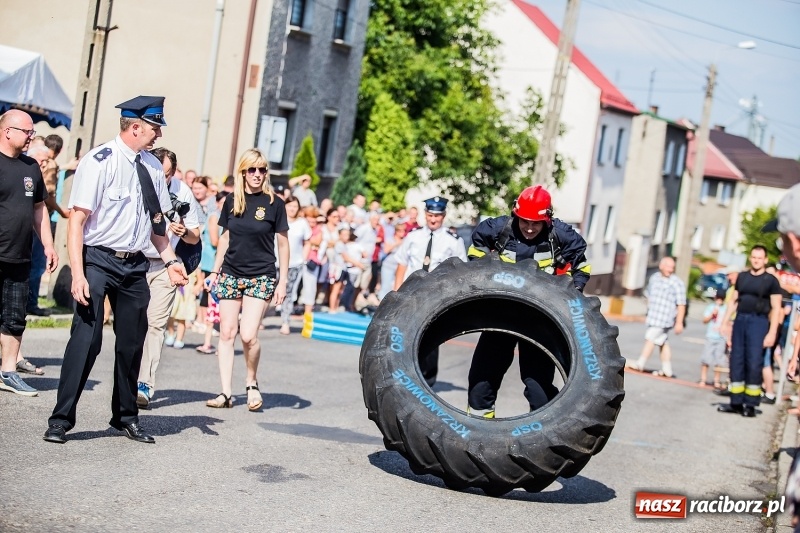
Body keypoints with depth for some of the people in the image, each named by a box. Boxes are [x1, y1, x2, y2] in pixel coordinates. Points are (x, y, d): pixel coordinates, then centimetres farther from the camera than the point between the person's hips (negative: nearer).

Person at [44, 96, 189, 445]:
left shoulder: (152, 167, 7)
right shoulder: (100, 162, -13)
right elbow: (77, 219, -15)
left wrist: (169, 260, 9)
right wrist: (78, 273, -22)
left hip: (135, 265, 6)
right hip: (98, 260, -6)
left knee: (132, 342, 13)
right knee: (86, 338, -11)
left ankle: (126, 417, 28)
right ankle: (61, 419, 1)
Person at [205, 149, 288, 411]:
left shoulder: (274, 203, -4)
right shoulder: (232, 200, 5)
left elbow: (283, 243, 0)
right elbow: (225, 237, 15)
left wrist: (283, 281, -3)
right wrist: (215, 271, 13)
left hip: (260, 277, -3)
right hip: (230, 275, 3)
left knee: (248, 335, -13)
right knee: (227, 333, 2)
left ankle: (252, 382, 12)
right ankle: (226, 393, 7)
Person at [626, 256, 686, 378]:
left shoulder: (677, 283, -11)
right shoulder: (654, 278, 10)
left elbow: (681, 305, -13)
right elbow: (649, 295, 23)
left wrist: (679, 323, -16)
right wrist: (648, 314, 24)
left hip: (664, 318, -7)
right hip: (653, 316, 7)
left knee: (650, 338, -9)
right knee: (663, 342, 11)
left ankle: (640, 364, -4)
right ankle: (667, 370, 16)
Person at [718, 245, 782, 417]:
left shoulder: (771, 280, 0)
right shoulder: (742, 277, 13)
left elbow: (776, 308, -3)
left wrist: (772, 333, -11)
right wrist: (725, 322, 11)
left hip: (759, 322, -5)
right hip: (740, 320, 5)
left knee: (754, 363, -6)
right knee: (736, 362, 4)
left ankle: (750, 405, -2)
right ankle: (736, 402, 9)